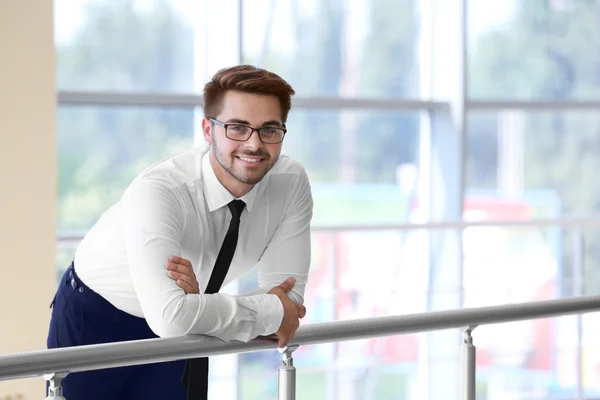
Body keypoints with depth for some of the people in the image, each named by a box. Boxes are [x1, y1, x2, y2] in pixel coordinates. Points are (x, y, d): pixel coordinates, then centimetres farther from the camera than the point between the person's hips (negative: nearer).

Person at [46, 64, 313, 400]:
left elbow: (289, 298, -15)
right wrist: (271, 311, -33)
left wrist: (201, 304, -31)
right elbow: (169, 317, -43)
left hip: (180, 334, 4)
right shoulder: (158, 191, -33)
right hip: (94, 321, -4)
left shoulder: (292, 182, -18)